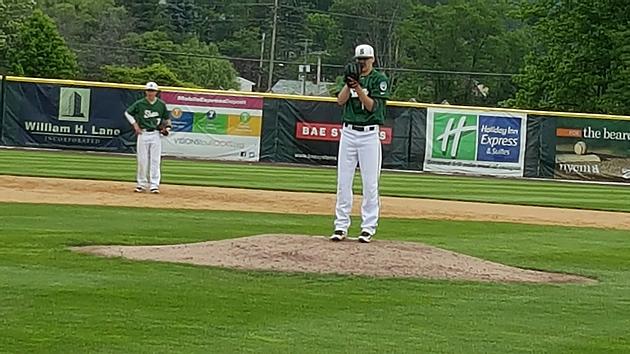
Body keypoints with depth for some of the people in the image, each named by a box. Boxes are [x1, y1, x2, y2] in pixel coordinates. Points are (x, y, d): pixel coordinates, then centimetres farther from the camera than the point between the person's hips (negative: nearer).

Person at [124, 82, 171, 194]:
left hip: (155, 135, 0)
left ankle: (154, 185, -2)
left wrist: (166, 128, -1)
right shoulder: (140, 104, -1)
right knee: (142, 160, 2)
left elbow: (166, 118, 17)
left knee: (155, 160, -4)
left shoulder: (161, 104, 3)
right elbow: (127, 113, 11)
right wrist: (135, 124, 1)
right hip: (143, 134, 0)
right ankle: (141, 184, 11)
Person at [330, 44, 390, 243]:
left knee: (370, 182, -3)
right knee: (343, 181, 2)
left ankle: (368, 227, 2)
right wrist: (349, 83, -13)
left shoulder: (379, 79, 1)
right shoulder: (351, 76, 13)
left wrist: (358, 87, -21)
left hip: (369, 135, -4)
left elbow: (372, 106, -11)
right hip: (348, 132, 4)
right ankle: (341, 226, 7)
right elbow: (340, 101, 0)